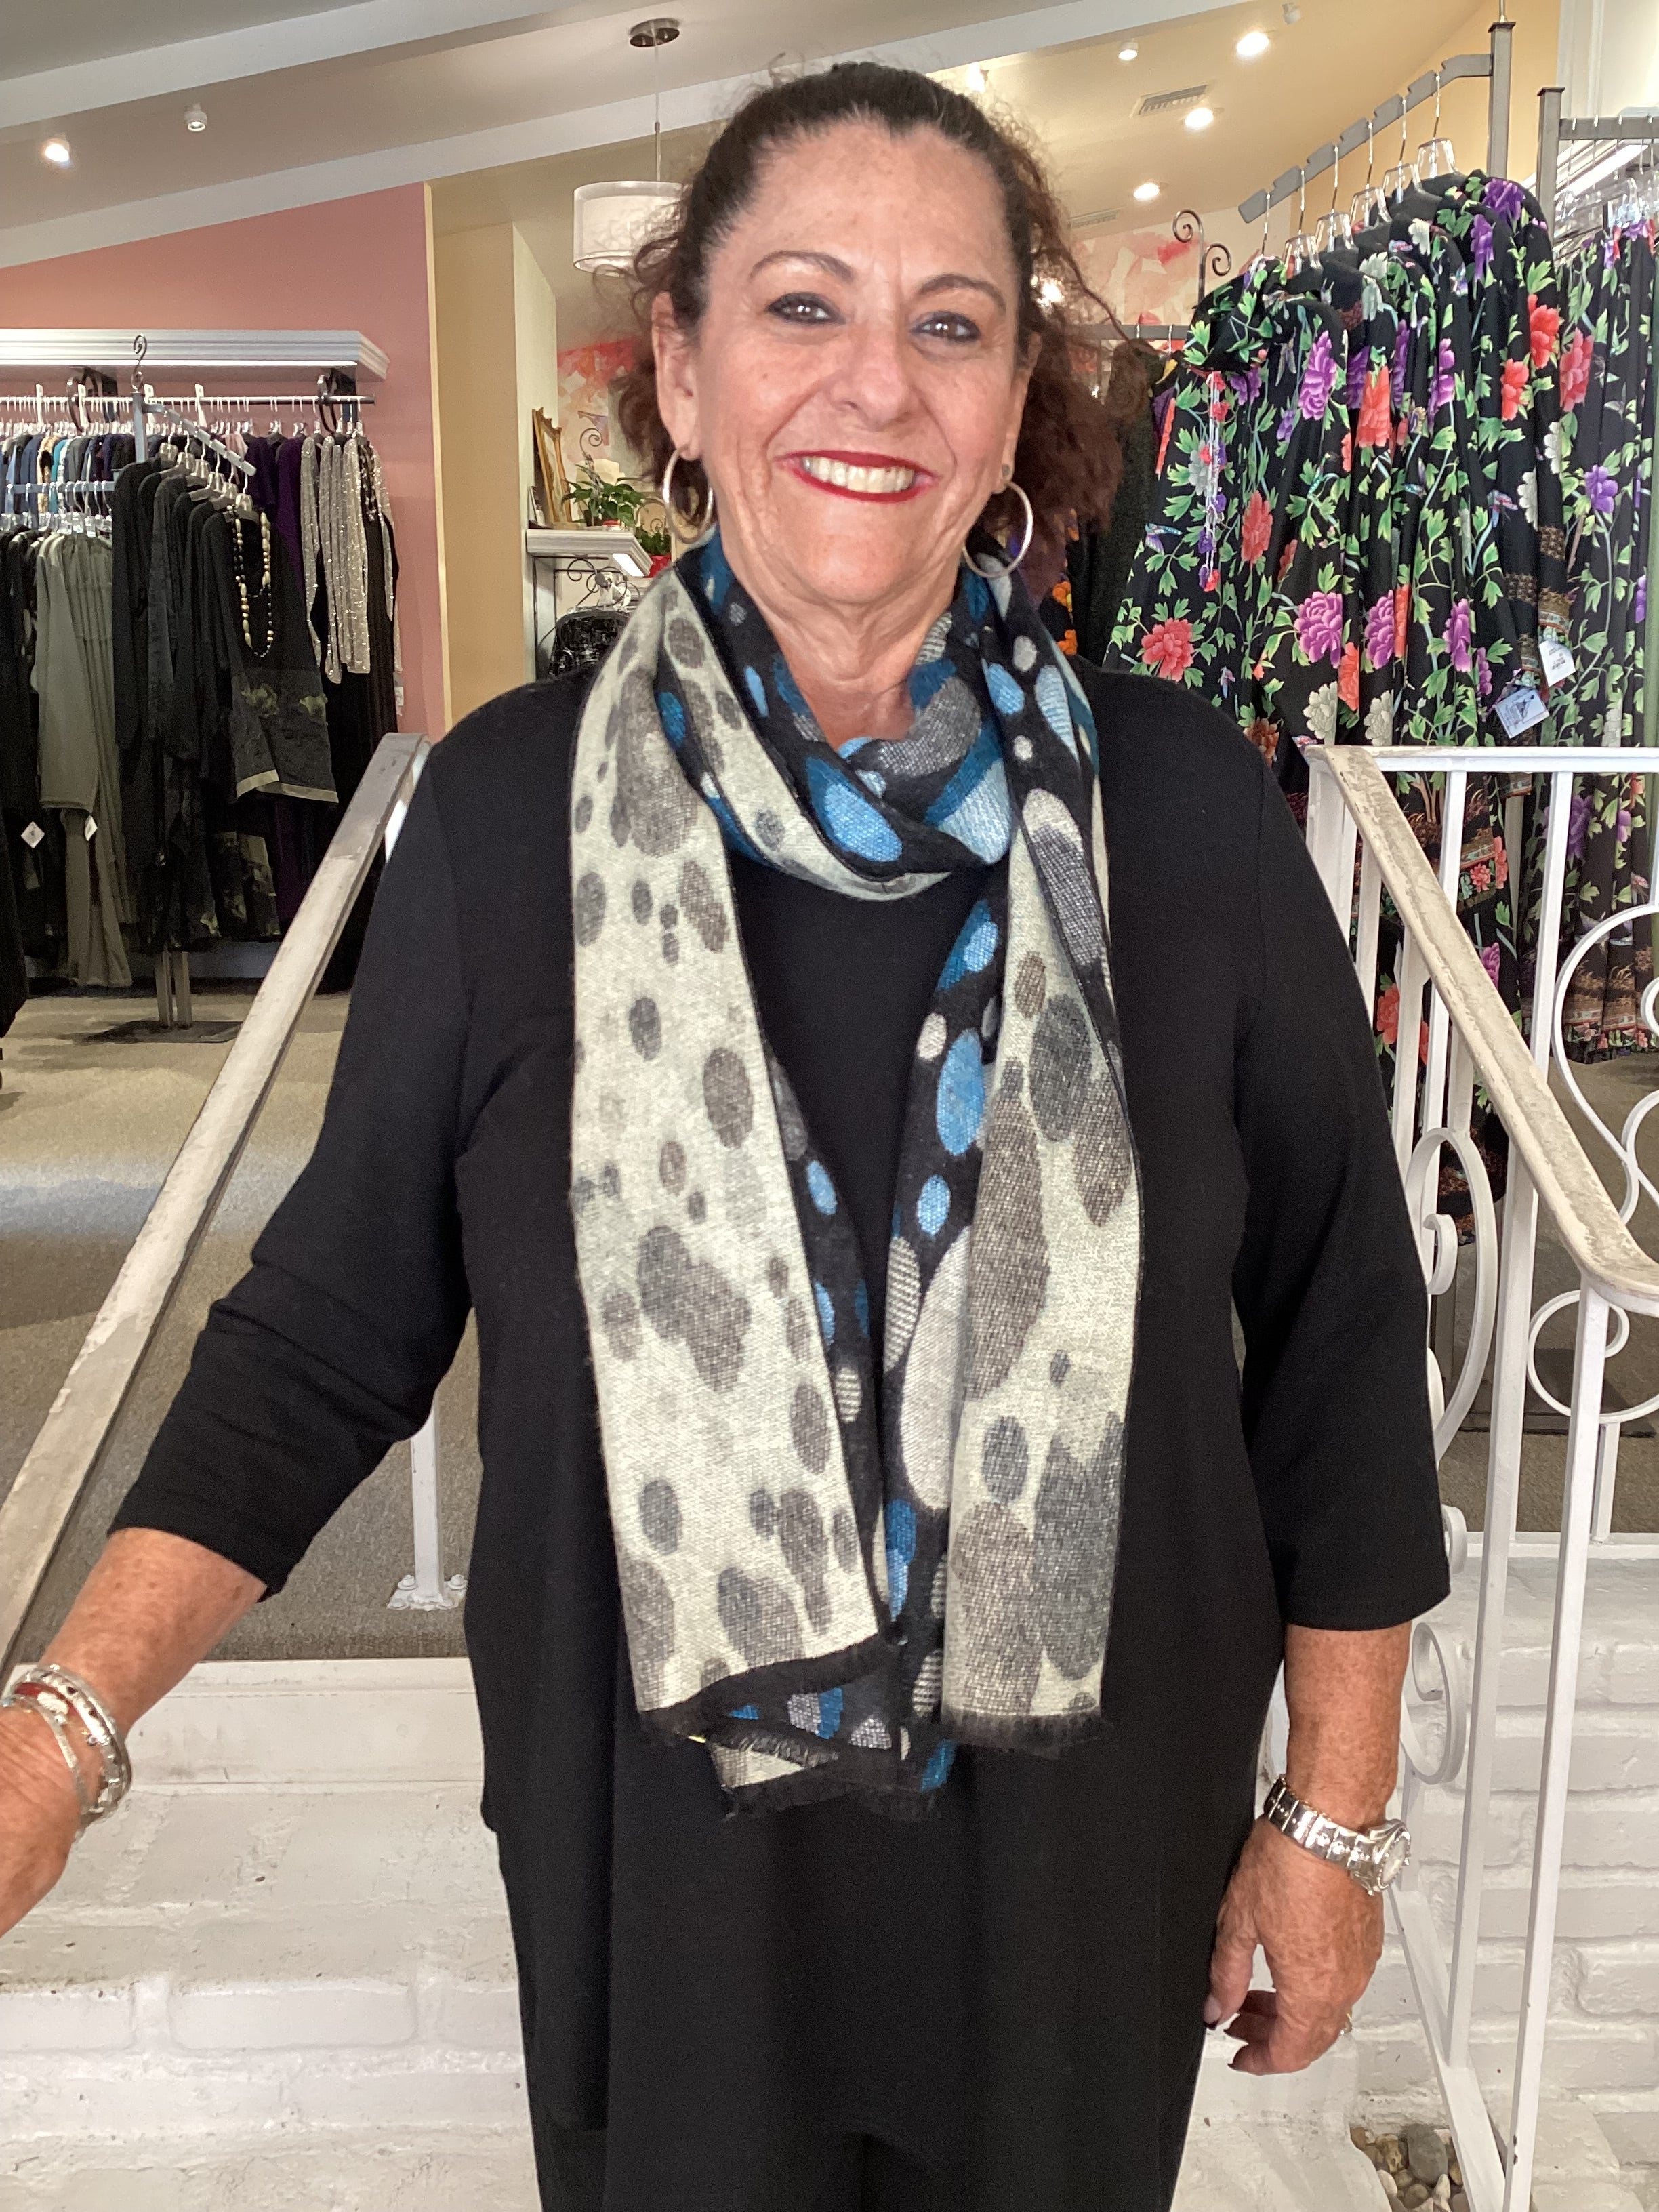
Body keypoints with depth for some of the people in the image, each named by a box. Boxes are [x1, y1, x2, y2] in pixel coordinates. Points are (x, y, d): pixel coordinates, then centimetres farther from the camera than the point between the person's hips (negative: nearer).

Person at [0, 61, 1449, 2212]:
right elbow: (332, 1320, -4)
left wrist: (1338, 1815, -1)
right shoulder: (510, 806, -9)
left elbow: (1337, 1330, -4)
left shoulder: (1182, 804, -10)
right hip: (652, 1849, 0)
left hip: (1091, 1854, 1)